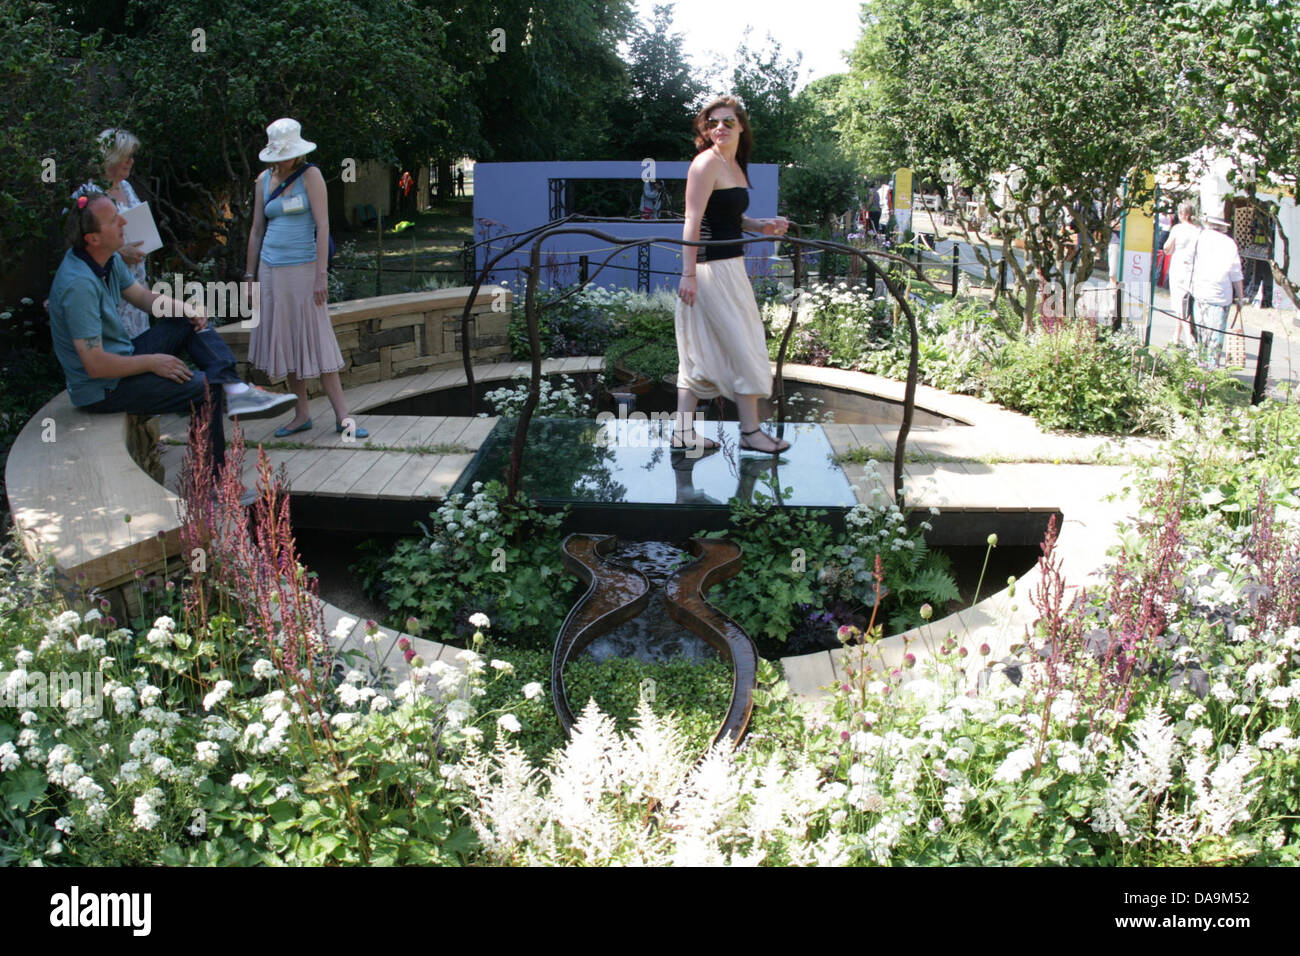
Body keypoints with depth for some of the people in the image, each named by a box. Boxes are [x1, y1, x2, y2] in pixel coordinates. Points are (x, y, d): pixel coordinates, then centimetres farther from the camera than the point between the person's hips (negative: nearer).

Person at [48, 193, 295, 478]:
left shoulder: (109, 260, 1)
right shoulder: (79, 284, -28)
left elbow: (142, 296, 17)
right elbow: (96, 365, -30)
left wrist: (183, 308, -2)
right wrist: (153, 363, -18)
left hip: (120, 360, 10)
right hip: (102, 391, -10)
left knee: (190, 322, 9)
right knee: (204, 387, -16)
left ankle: (234, 390, -10)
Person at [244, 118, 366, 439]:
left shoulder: (310, 175, -4)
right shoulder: (264, 180, 11)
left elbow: (322, 225, -9)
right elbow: (257, 229, 16)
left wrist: (321, 275, -16)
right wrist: (250, 274, 14)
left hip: (303, 268, -5)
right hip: (271, 270, 5)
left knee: (316, 340, -7)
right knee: (285, 343, 5)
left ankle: (342, 416, -5)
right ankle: (302, 414, 13)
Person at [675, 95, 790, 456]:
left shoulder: (734, 164, 15)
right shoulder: (707, 162, -12)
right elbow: (693, 221, -18)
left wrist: (762, 226, 7)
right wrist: (688, 274, -23)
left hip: (730, 266, 9)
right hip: (711, 268, -9)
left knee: (701, 352, 10)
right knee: (743, 347, -2)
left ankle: (683, 432, 15)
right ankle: (751, 432, 8)